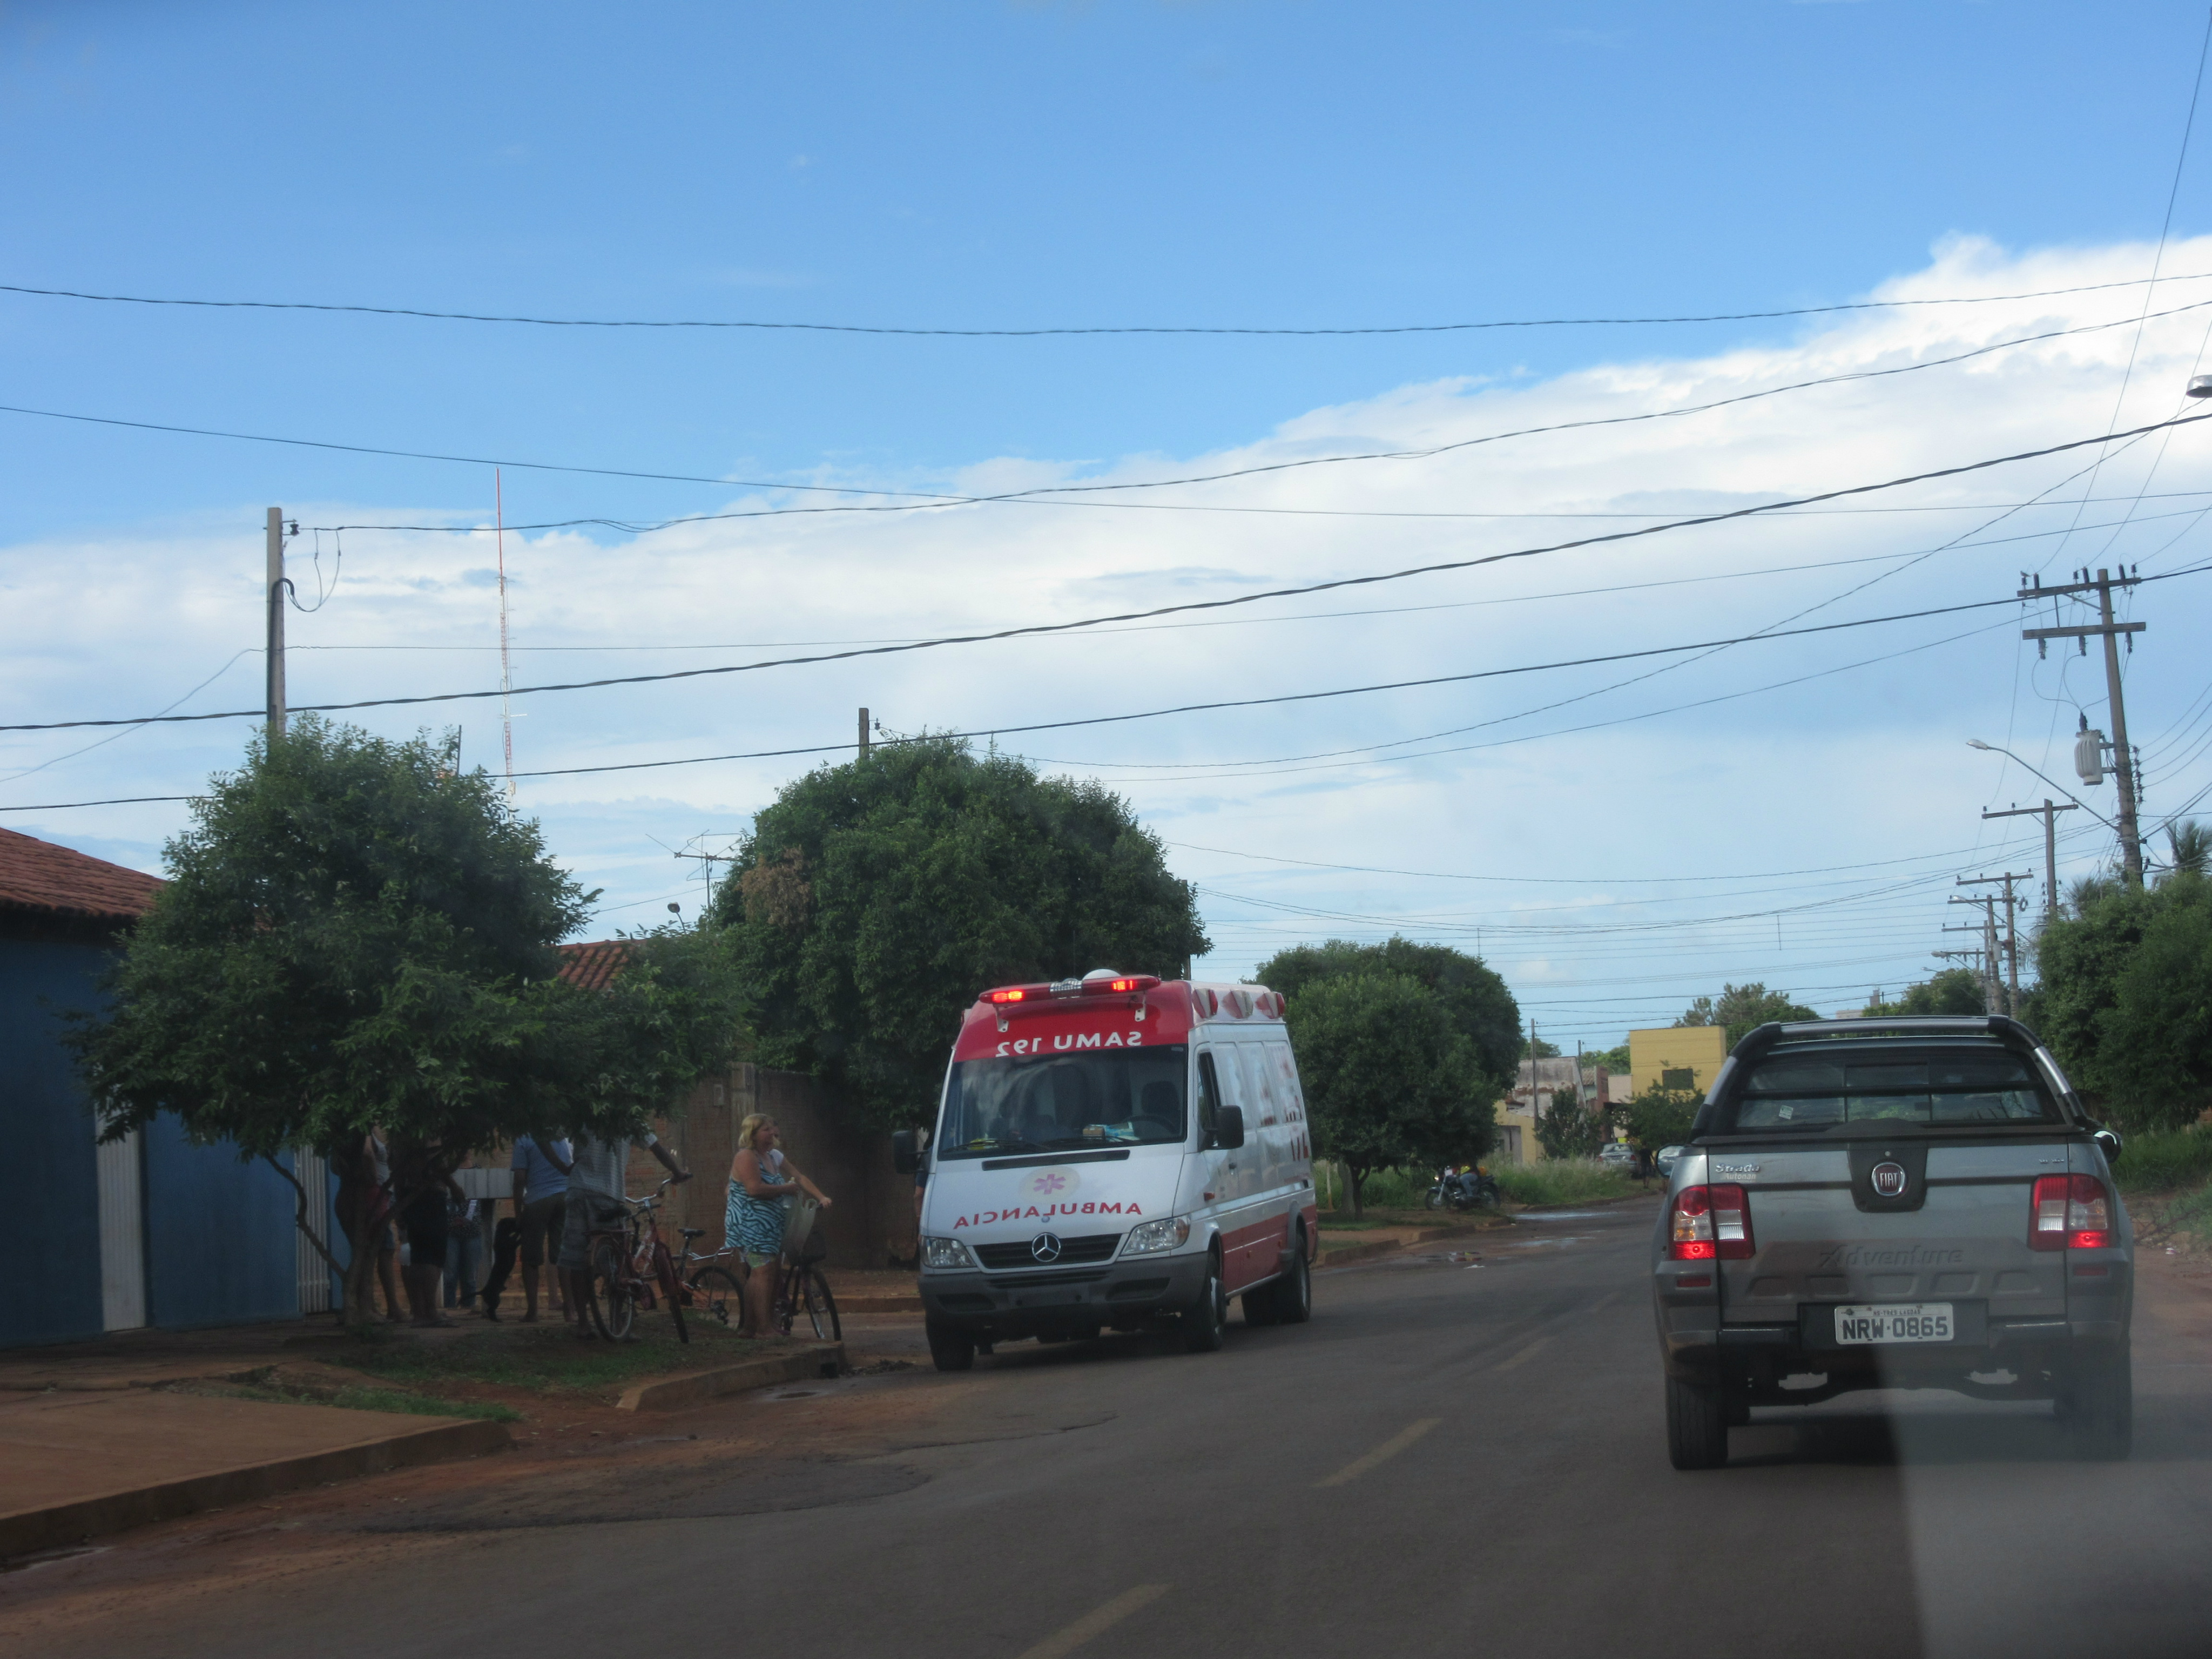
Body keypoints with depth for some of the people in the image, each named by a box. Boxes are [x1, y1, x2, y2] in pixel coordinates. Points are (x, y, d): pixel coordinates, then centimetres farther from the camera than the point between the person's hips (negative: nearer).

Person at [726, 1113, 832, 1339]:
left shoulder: (774, 1157, 16)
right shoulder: (746, 1157, -11)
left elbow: (799, 1178, 13)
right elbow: (755, 1188, -23)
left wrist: (822, 1198, 0)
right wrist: (786, 1189, -13)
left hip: (770, 1226, 9)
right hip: (750, 1225, -9)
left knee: (775, 1275, 7)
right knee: (764, 1270, -18)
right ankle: (763, 1328, -21)